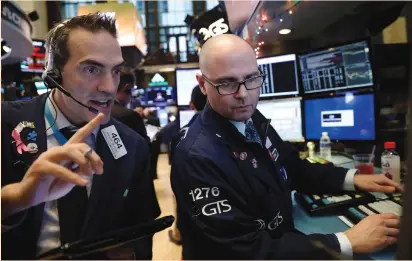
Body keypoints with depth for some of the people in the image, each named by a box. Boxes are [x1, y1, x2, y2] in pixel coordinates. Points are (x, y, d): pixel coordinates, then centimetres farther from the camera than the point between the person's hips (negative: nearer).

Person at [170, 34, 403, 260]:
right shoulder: (198, 158, -26)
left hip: (281, 239, 8)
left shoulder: (253, 119, -4)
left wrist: (352, 179, -2)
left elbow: (293, 168, 11)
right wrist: (349, 242, -23)